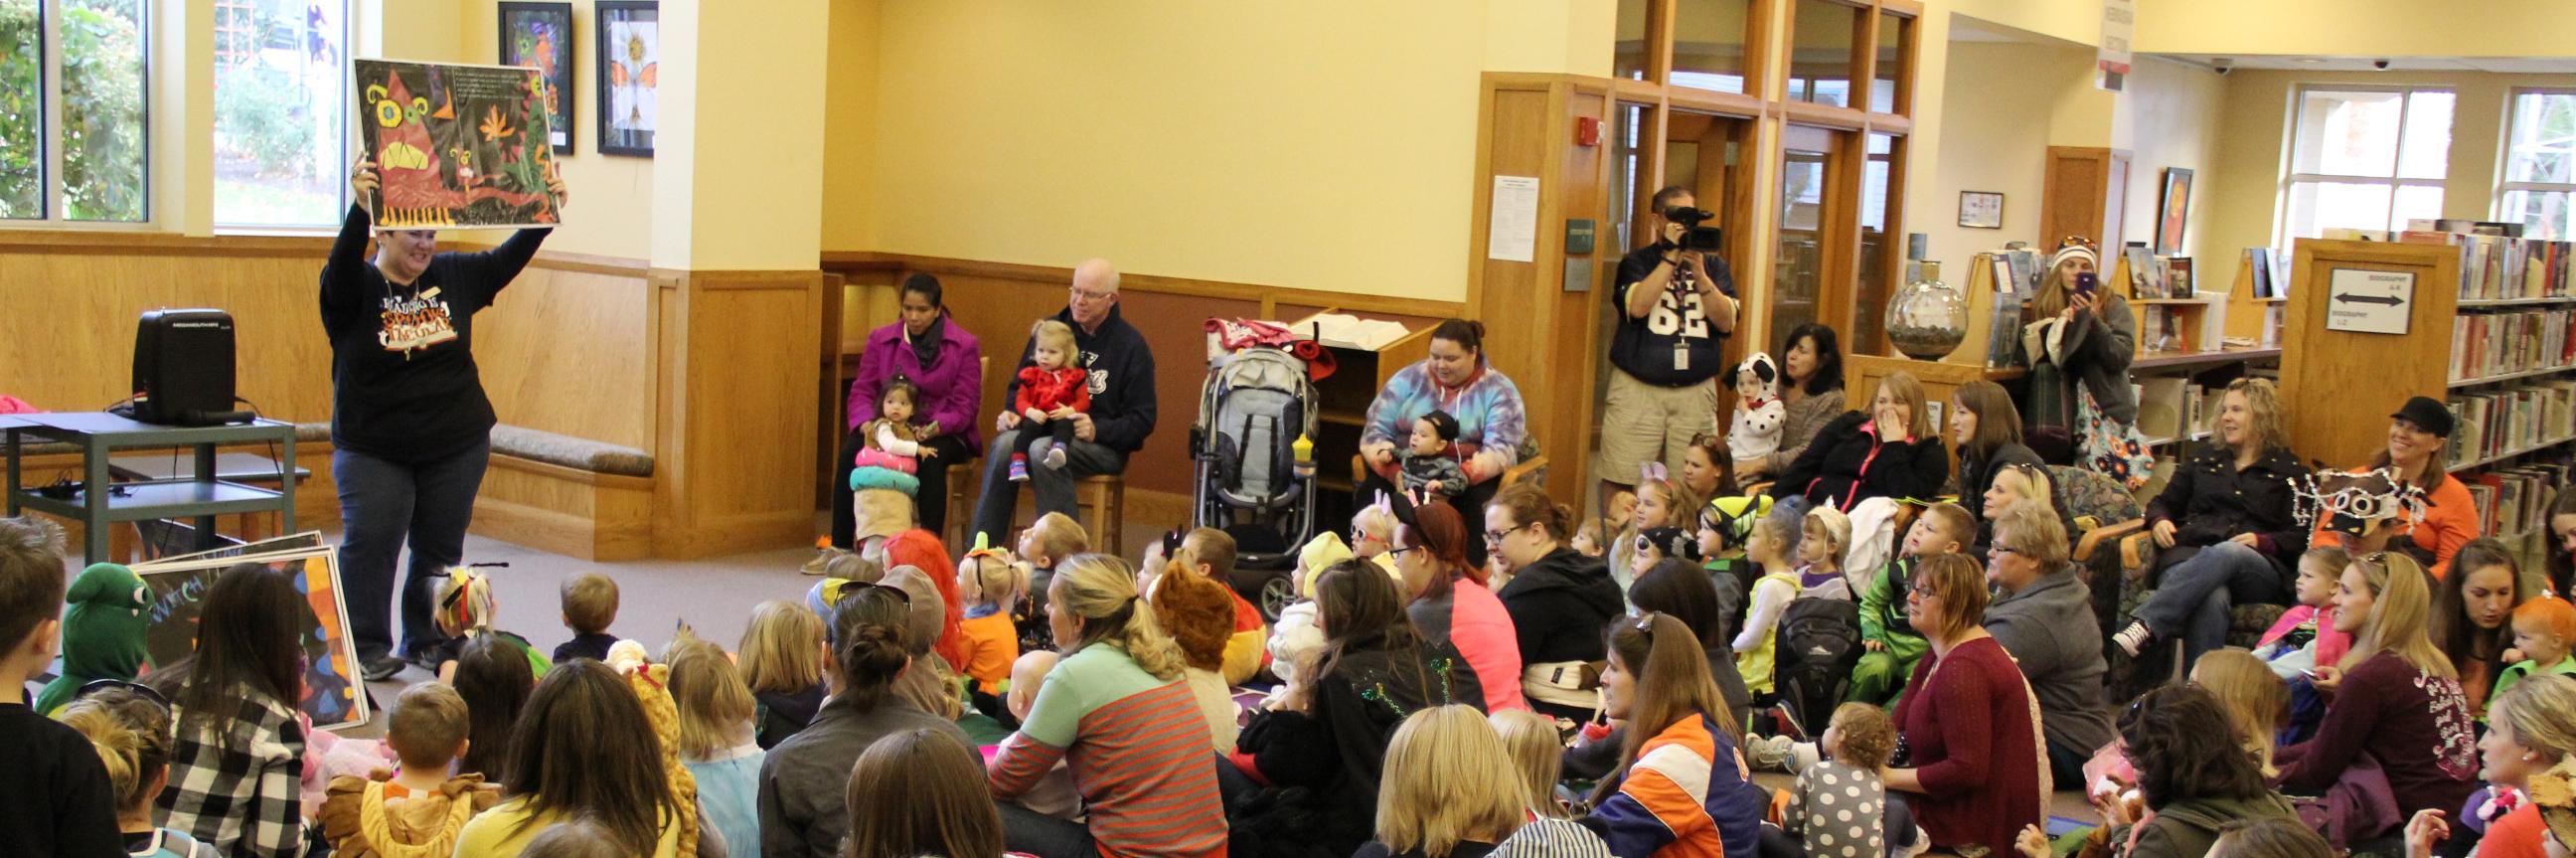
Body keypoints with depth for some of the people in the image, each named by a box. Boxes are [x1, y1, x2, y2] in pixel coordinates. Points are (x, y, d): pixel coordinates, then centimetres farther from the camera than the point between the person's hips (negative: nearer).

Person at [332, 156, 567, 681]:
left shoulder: (454, 276, 4)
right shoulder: (354, 288, -8)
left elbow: (508, 260, 1)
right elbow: (340, 268, -28)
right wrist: (359, 208, -45)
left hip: (458, 446, 3)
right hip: (373, 451, -3)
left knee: (440, 550, 10)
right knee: (369, 547, -4)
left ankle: (429, 642, 22)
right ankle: (366, 649, 7)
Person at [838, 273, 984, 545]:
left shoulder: (965, 345, -2)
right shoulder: (880, 339, 8)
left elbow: (965, 405, -6)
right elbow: (862, 390, 6)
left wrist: (929, 431, -22)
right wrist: (867, 425, -17)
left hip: (942, 433, -3)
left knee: (930, 460, -37)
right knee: (850, 453, -26)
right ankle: (840, 548, -21)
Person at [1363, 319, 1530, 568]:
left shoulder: (1498, 390, 3)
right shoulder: (1409, 378, 11)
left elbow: (1501, 449, -10)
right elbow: (1375, 429, 4)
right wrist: (1392, 470, -18)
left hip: (1470, 479, -1)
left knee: (1481, 501, -36)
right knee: (1370, 491, -29)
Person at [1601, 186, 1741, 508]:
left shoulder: (1714, 265, 14)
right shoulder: (1636, 261, 7)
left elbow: (1727, 322, 1)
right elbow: (1638, 306, -13)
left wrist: (1699, 274, -10)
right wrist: (1671, 256, -11)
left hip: (1696, 393, 2)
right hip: (1638, 389, -2)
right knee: (1620, 485, -6)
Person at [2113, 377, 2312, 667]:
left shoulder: (2288, 471, 20)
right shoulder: (2203, 459, 31)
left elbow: (2301, 537, 9)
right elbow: (2163, 503, 32)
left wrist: (2264, 542, -11)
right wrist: (2159, 521, 7)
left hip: (2259, 570, -2)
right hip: (2190, 554, 2)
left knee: (2227, 553, -42)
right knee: (2211, 599, -39)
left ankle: (2145, 626, -59)